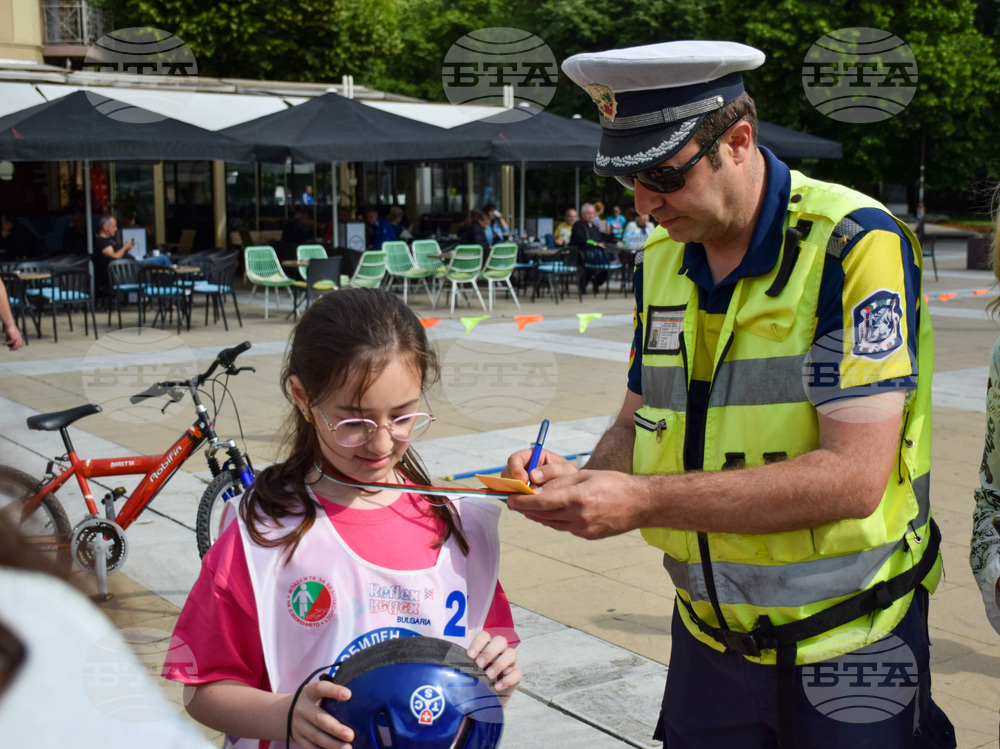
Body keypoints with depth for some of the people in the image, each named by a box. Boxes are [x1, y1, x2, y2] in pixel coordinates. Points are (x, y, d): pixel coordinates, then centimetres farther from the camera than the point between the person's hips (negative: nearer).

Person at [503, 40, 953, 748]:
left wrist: (645, 502, -27)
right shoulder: (660, 261, 3)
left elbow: (853, 476, -25)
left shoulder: (856, 246, -19)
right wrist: (580, 479, -12)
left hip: (848, 644, -5)